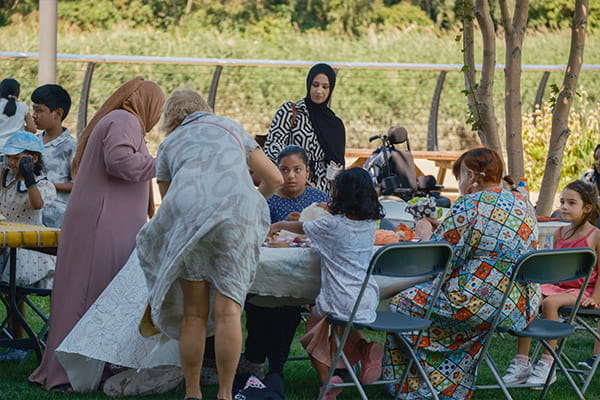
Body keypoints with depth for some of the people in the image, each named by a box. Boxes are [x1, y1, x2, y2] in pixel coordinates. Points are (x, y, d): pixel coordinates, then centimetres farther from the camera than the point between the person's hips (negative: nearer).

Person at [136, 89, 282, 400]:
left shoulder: (168, 144, 29)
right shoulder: (231, 128, 30)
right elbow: (274, 178, 28)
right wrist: (257, 199, 48)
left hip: (187, 214, 0)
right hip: (238, 212, 0)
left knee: (194, 313, 8)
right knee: (228, 310, -1)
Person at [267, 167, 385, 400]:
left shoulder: (332, 225, -11)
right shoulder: (370, 224, 2)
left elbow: (303, 228, 8)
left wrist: (279, 225, 25)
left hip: (341, 301, -5)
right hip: (369, 300, 5)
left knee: (314, 326, 21)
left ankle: (326, 378, 2)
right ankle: (365, 350, 1)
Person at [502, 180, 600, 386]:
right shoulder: (559, 233, 12)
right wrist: (544, 286, 9)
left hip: (581, 291, -6)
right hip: (557, 286, 6)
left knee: (550, 303, -33)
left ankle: (547, 365, -27)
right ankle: (522, 363, -16)